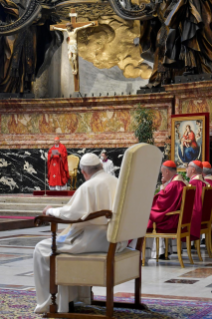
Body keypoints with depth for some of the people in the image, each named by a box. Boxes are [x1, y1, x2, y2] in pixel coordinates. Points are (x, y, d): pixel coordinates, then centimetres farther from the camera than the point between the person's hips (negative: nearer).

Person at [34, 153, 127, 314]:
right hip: (116, 239, 9)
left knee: (42, 249, 4)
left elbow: (72, 213, -23)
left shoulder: (89, 186, -13)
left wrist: (51, 211, -5)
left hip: (96, 239, -9)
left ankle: (46, 303, 6)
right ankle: (81, 295, 38)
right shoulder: (116, 182, 10)